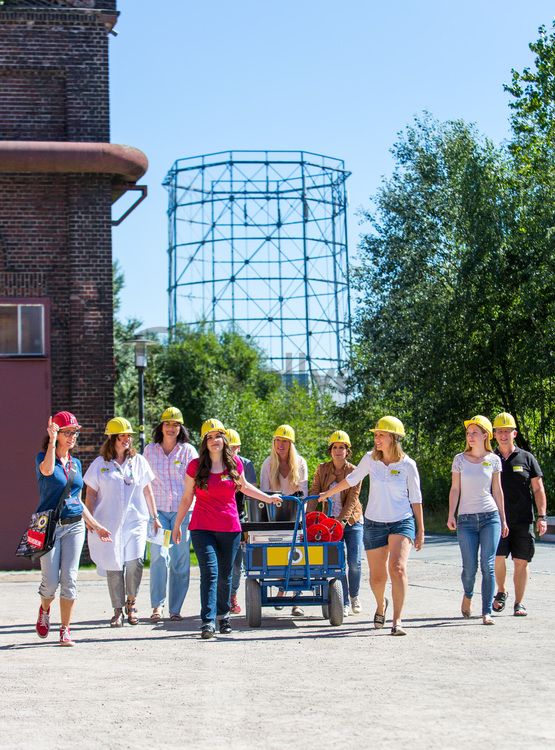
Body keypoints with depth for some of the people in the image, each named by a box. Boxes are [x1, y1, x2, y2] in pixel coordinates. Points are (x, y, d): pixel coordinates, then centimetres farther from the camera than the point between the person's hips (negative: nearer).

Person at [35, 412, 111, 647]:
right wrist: (52, 440, -28)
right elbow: (47, 470, -29)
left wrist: (95, 525, 19)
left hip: (74, 526, 4)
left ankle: (65, 630, 4)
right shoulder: (42, 457, -2)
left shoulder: (76, 463, 14)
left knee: (69, 579, -2)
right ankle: (44, 610, 28)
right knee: (51, 581, -5)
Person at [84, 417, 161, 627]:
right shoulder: (100, 464, 5)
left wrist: (155, 517, 14)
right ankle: (118, 610, 10)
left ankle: (131, 603, 6)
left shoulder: (139, 461, 9)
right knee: (113, 566, 0)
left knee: (135, 561, -15)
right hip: (108, 523, 0)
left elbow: (147, 491, 14)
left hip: (135, 521, 1)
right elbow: (90, 494, 7)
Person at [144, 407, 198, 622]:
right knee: (159, 556, -15)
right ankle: (157, 606, -10)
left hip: (182, 510, 0)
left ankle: (175, 609, 8)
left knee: (180, 561, 0)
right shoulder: (150, 450, 9)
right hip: (158, 510, 0)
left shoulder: (188, 450, 4)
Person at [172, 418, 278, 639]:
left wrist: (268, 498, 26)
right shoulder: (196, 466, -2)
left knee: (225, 575, 12)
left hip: (229, 528, 3)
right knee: (209, 572, -14)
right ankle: (208, 621, -17)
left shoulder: (235, 463, 4)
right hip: (202, 528, -3)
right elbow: (186, 498, 6)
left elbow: (243, 486, 23)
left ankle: (223, 615, 32)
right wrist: (177, 525, 9)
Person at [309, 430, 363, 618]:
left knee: (355, 562, -6)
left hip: (352, 521, -1)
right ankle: (344, 603, 6)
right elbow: (314, 495, -3)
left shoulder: (354, 472, -7)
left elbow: (352, 499, -13)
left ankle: (354, 595, 19)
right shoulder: (322, 470, 0)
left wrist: (342, 520, -25)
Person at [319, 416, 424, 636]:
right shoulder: (370, 459, -1)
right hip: (374, 523, 3)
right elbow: (351, 479, 16)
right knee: (377, 576, 7)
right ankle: (381, 605, 40)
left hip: (402, 522, -3)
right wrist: (328, 493, 25)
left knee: (398, 568, -23)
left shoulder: (407, 465, -6)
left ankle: (397, 621, -21)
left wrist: (420, 530, 3)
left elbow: (416, 499, 1)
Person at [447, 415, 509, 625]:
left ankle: (487, 612, -5)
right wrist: (451, 515, -6)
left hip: (490, 517, 0)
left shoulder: (494, 460, 5)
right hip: (466, 520, 0)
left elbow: (497, 491, 11)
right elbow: (455, 489, 4)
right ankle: (468, 595, 30)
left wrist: (503, 520, 11)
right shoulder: (460, 459, 4)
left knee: (488, 566, -8)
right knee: (470, 568, -2)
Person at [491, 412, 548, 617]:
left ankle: (519, 603, 10)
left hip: (523, 521, 0)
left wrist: (541, 516, -2)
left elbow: (538, 489, 7)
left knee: (521, 562, 1)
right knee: (498, 558, -12)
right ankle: (501, 592, 14)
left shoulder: (526, 458, 6)